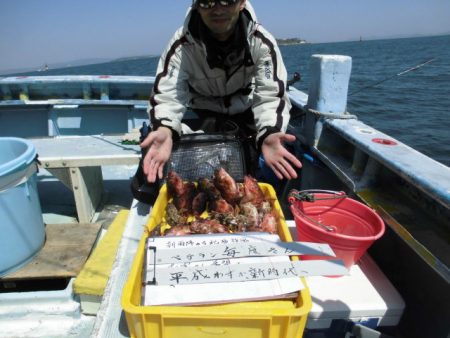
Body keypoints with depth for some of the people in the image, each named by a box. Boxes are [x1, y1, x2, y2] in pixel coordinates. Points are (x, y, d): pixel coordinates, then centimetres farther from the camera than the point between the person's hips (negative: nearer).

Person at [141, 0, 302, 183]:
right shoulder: (182, 44, -24)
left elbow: (271, 96, -27)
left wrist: (270, 134, -50)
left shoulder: (262, 41, -22)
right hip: (201, 113, 0)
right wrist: (164, 129, -56)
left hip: (244, 112, 1)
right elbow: (166, 95, -31)